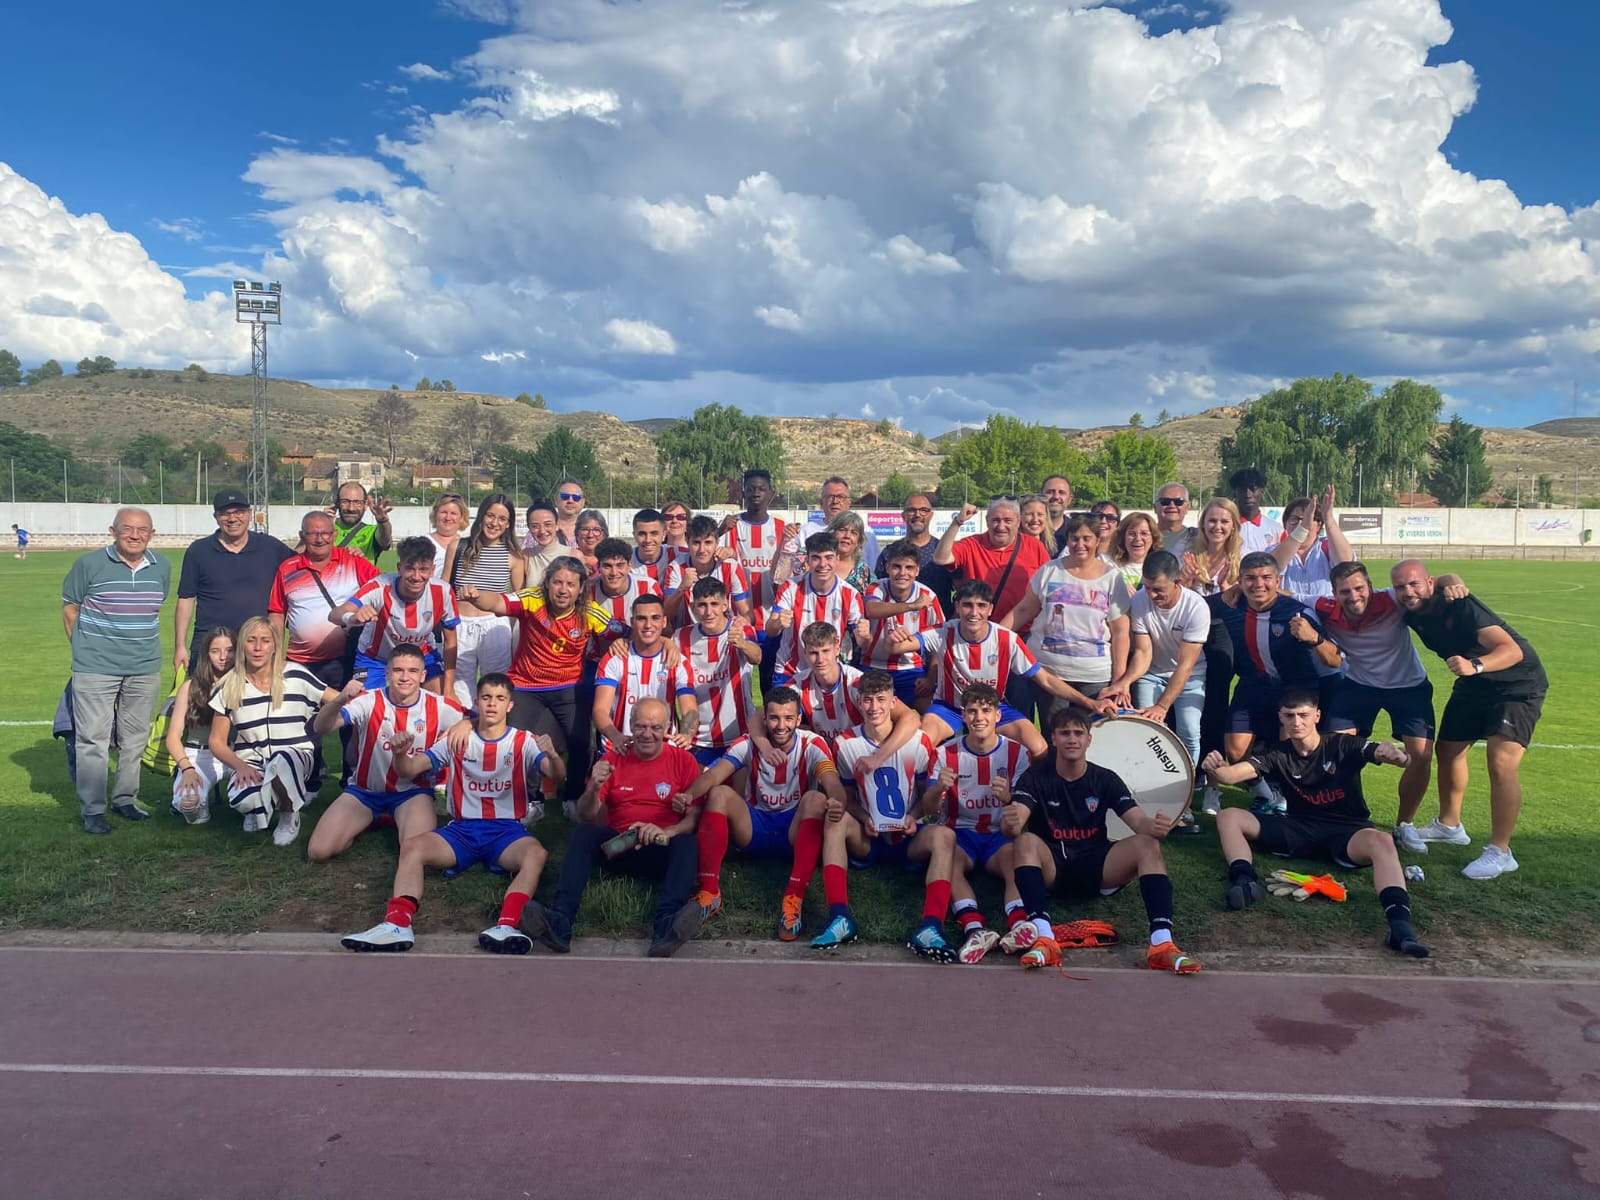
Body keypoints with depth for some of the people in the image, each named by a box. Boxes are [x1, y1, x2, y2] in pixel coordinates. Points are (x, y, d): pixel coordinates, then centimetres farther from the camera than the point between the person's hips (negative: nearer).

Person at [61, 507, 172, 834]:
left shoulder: (162, 567, 5)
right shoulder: (88, 564, -7)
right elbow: (69, 608, 2)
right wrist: (85, 647, 3)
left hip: (145, 669, 4)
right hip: (95, 668, -4)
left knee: (135, 739, 12)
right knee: (93, 739, -1)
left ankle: (125, 799, 26)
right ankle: (92, 810, 8)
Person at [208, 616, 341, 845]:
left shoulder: (296, 676, -2)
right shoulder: (230, 687, 1)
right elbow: (217, 742, 3)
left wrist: (348, 692, -25)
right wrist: (241, 766, -17)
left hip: (297, 755, -1)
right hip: (249, 761, 1)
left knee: (283, 761, -39)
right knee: (243, 799, -33)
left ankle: (289, 815, -6)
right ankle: (259, 809, 9)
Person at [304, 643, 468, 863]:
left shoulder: (439, 707, -12)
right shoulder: (369, 701, -14)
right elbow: (319, 728, -25)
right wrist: (340, 700, -45)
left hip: (413, 791, -1)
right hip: (365, 789, 1)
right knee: (318, 851, -13)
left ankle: (399, 824, 10)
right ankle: (365, 822, 18)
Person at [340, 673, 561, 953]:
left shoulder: (525, 742, 3)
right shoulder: (457, 740, 9)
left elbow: (557, 777, -12)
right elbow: (409, 771, 1)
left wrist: (552, 756, -37)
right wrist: (400, 754, -23)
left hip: (508, 830, -2)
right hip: (462, 828, 2)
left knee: (536, 853, -34)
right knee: (411, 846, -24)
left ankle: (505, 927, -51)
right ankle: (397, 925, -39)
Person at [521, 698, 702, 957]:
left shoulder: (683, 760, 5)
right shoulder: (613, 758, 10)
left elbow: (696, 816, -5)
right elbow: (585, 817, 6)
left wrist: (668, 832, -25)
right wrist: (594, 789, -16)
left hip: (662, 852, -2)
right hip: (617, 848, 2)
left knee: (686, 842, -32)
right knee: (582, 832, -24)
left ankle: (665, 926, -52)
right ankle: (559, 922, -39)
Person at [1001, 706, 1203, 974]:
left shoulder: (1106, 779, 3)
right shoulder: (1036, 777, -3)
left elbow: (1139, 821, -9)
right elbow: (1014, 824, -19)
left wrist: (1155, 827, -34)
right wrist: (1010, 824, -45)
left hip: (1097, 870, 2)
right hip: (1051, 868, -2)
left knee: (1148, 845, -23)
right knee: (1026, 841, -33)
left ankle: (1162, 944, -35)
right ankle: (1044, 939, -46)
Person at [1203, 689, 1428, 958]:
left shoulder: (1343, 745, -3)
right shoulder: (1276, 754, 3)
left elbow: (1382, 752, -18)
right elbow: (1231, 774, -11)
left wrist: (1393, 753, -44)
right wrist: (1215, 769, -35)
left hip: (1346, 832, -3)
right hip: (1298, 829, 3)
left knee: (1381, 841, -37)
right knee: (1228, 817, -13)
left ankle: (1400, 923, -52)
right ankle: (1244, 881, -37)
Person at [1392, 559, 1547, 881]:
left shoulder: (1459, 605, -30)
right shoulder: (1413, 613, -9)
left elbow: (1512, 650, -38)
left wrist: (1475, 665, -53)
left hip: (1517, 683, -8)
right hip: (1474, 685, 8)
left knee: (1501, 763, -21)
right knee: (1447, 749, 15)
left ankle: (1500, 852, -12)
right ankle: (1449, 826, 35)